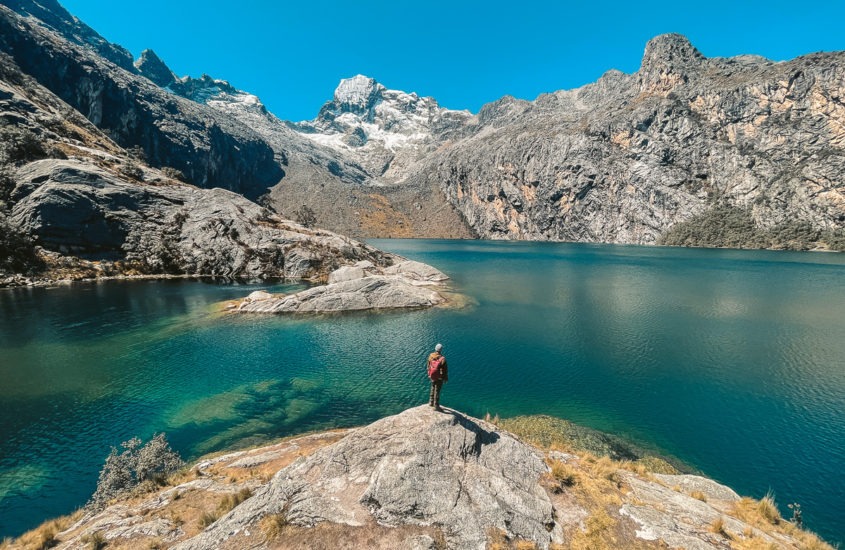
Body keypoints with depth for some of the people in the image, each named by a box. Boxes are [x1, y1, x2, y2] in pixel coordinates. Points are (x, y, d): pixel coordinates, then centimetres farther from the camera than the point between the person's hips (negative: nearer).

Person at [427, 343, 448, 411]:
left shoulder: (430, 356, -10)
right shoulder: (442, 359, -24)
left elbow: (428, 366, 3)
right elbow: (445, 370, -16)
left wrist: (429, 374, 18)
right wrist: (446, 378, 0)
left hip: (432, 376, 5)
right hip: (439, 378, -5)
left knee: (433, 389, 25)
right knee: (437, 391, 8)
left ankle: (431, 403, 37)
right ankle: (436, 406, 19)